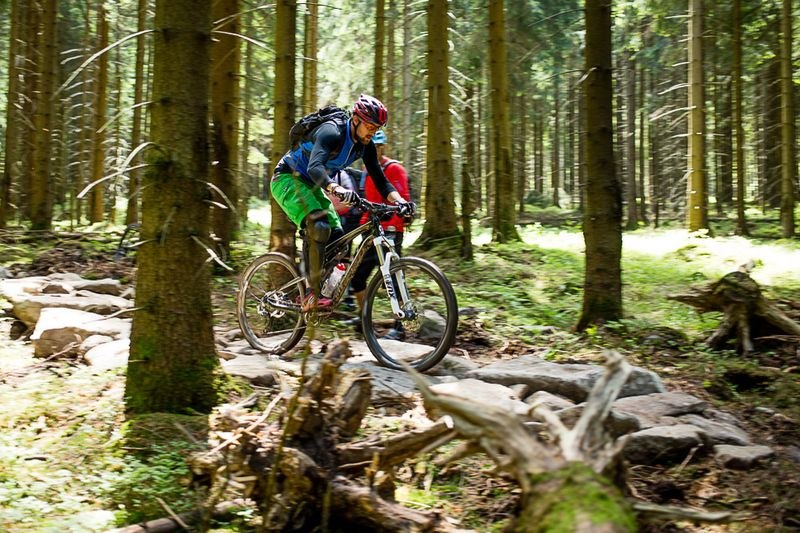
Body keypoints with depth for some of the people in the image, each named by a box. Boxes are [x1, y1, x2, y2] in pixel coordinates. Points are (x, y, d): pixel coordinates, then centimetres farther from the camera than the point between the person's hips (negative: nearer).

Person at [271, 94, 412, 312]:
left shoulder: (365, 145, -5)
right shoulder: (331, 133, -29)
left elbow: (380, 180, -3)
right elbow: (315, 167, -46)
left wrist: (399, 200, -22)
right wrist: (337, 189, -64)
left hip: (310, 185, 9)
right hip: (287, 179, -9)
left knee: (337, 236, -1)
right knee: (319, 227, -29)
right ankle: (312, 296, -26)